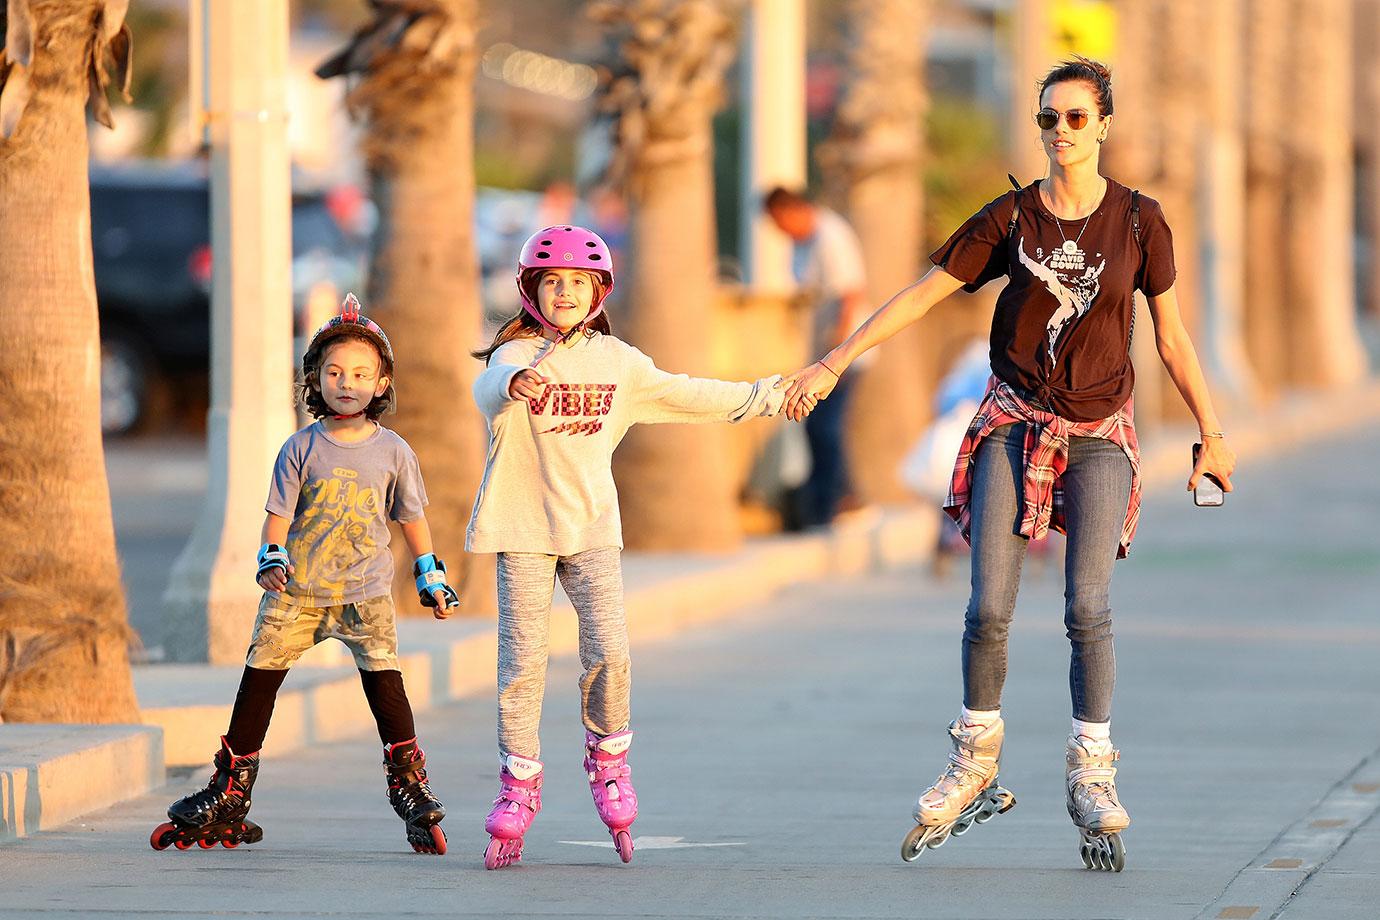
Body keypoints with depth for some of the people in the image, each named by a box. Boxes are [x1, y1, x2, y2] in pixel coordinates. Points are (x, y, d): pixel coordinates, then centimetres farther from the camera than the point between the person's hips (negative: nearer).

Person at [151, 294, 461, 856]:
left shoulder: (392, 452, 2)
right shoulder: (302, 449, -1)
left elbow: (411, 517, 12)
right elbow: (278, 511, -1)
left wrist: (432, 579, 14)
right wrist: (271, 558, -18)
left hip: (365, 592, -1)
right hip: (296, 591, 1)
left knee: (384, 679, -14)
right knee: (259, 677, 1)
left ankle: (410, 788, -2)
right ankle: (228, 797, 11)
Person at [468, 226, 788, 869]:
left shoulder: (617, 362, 8)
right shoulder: (514, 355, -5)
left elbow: (685, 396, 21)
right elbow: (488, 390, -28)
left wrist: (765, 398, 26)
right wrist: (514, 384, -53)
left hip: (591, 526, 2)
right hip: (521, 526, -2)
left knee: (608, 652, -11)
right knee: (523, 663, -4)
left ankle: (607, 757, 14)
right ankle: (518, 785, 8)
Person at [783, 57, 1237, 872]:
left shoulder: (1140, 221, -1)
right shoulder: (1012, 217, -1)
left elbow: (1173, 336, 7)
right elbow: (921, 295, 2)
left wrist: (1212, 435, 8)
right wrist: (835, 363, -2)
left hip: (1099, 434, 0)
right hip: (1014, 423, 1)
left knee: (1088, 606, -11)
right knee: (990, 606, -6)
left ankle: (1092, 775, -1)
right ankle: (976, 763, 10)